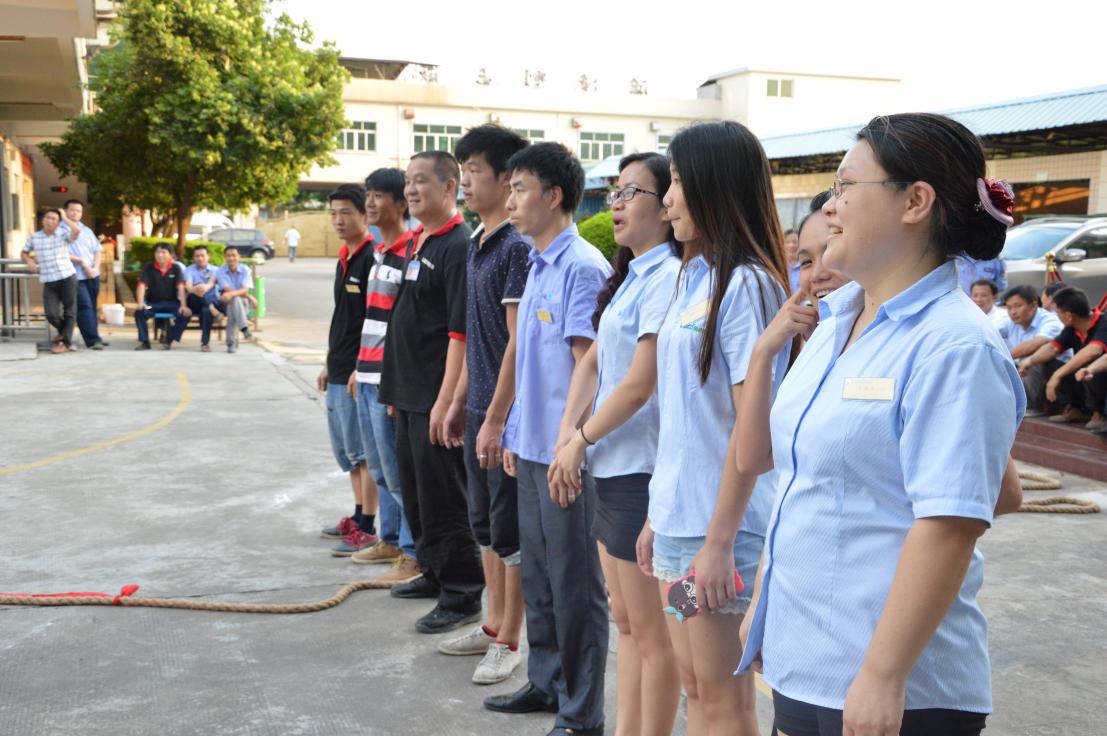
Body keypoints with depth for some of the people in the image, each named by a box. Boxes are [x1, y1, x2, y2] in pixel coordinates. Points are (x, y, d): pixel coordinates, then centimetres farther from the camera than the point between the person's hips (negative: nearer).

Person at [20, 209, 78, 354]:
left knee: (69, 312, 0)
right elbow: (23, 253, 23)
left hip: (67, 278, -2)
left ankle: (65, 342, 7)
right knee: (51, 314, -6)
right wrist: (29, 261, 1)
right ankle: (64, 332, 23)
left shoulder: (63, 236, 1)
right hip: (49, 283, 2)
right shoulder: (34, 237, 10)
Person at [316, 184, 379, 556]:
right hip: (339, 373, 10)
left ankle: (366, 529, 4)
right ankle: (359, 516, 28)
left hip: (358, 372, -10)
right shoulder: (344, 259, 15)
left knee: (363, 452, -3)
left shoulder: (372, 258, -14)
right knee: (346, 450, 16)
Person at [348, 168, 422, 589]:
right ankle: (390, 541, 29)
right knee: (379, 469, 17)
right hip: (368, 376, 10)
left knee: (397, 471, -4)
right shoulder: (376, 254, 16)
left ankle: (412, 554, 4)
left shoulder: (412, 253, -13)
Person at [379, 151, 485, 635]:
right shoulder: (416, 243, 14)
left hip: (438, 400, -10)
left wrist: (447, 401, -23)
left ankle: (462, 595, 8)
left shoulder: (459, 246, -15)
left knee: (444, 500, -2)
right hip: (410, 395, 10)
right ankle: (435, 573, 33)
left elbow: (461, 332, -21)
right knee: (416, 491, 19)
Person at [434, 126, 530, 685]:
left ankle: (509, 643, 15)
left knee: (510, 531, 2)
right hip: (480, 408, 9)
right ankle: (494, 626, 30)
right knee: (484, 524, 17)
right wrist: (461, 399, 18)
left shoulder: (517, 247, -16)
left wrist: (496, 419, -20)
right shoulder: (477, 244, 12)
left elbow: (518, 341, -20)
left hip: (507, 412, -9)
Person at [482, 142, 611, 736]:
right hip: (534, 447, 9)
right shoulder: (538, 265, 13)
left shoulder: (582, 268, -15)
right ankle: (545, 682, 34)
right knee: (538, 574, 19)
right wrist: (516, 434, 18)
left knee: (574, 585, 2)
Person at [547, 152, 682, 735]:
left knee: (650, 630, 3)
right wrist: (567, 431, -1)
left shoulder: (666, 278, -15)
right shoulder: (630, 277, 13)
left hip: (642, 472, -9)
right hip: (610, 468, 9)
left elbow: (639, 384, -19)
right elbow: (592, 362, 13)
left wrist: (581, 440, -7)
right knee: (625, 621, 17)